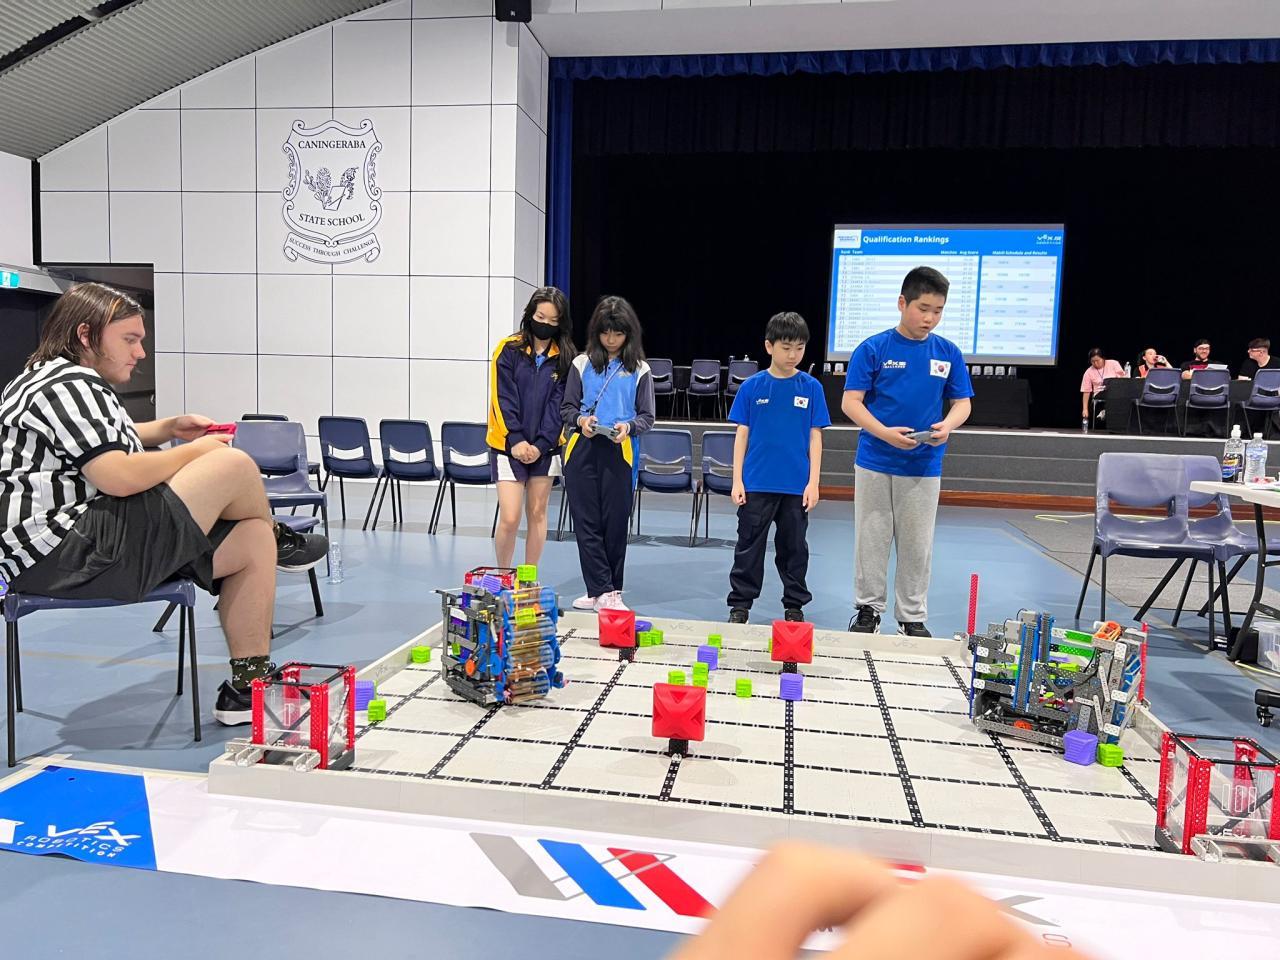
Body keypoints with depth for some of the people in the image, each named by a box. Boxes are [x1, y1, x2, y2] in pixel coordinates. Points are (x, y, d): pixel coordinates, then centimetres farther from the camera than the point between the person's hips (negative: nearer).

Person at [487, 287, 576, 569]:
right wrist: (515, 440, -14)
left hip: (545, 447, 2)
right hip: (509, 445, -2)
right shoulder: (509, 349, -4)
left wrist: (541, 444, -11)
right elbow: (503, 398, -7)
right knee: (509, 518, -6)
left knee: (537, 513, 9)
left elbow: (559, 404, -2)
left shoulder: (565, 357, 1)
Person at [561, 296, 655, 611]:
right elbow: (566, 408, 9)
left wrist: (629, 427, -16)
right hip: (583, 451, 1)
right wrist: (580, 420, -13)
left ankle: (605, 591, 13)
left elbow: (647, 417, 5)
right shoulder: (582, 364, 8)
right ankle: (602, 591, 7)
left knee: (615, 523, 1)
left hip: (620, 453, -1)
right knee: (586, 523, 0)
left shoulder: (639, 370, 5)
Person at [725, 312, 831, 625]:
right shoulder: (752, 386, 0)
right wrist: (737, 480, -2)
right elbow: (742, 434, 2)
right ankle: (740, 604, 17)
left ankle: (794, 605, 25)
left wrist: (813, 483, -3)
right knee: (749, 546, 6)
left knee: (793, 547, 11)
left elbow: (815, 437, 2)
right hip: (756, 483, 0)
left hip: (797, 485, 1)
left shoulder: (811, 388, 1)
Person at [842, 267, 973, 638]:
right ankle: (868, 608, 23)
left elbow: (962, 403, 7)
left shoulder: (949, 353, 2)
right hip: (875, 462, -2)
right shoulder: (873, 349, -6)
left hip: (924, 466, 2)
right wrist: (885, 433, -22)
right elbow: (850, 402, -8)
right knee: (871, 540, 8)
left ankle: (913, 617, 23)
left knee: (917, 546, 9)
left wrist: (947, 425, -16)